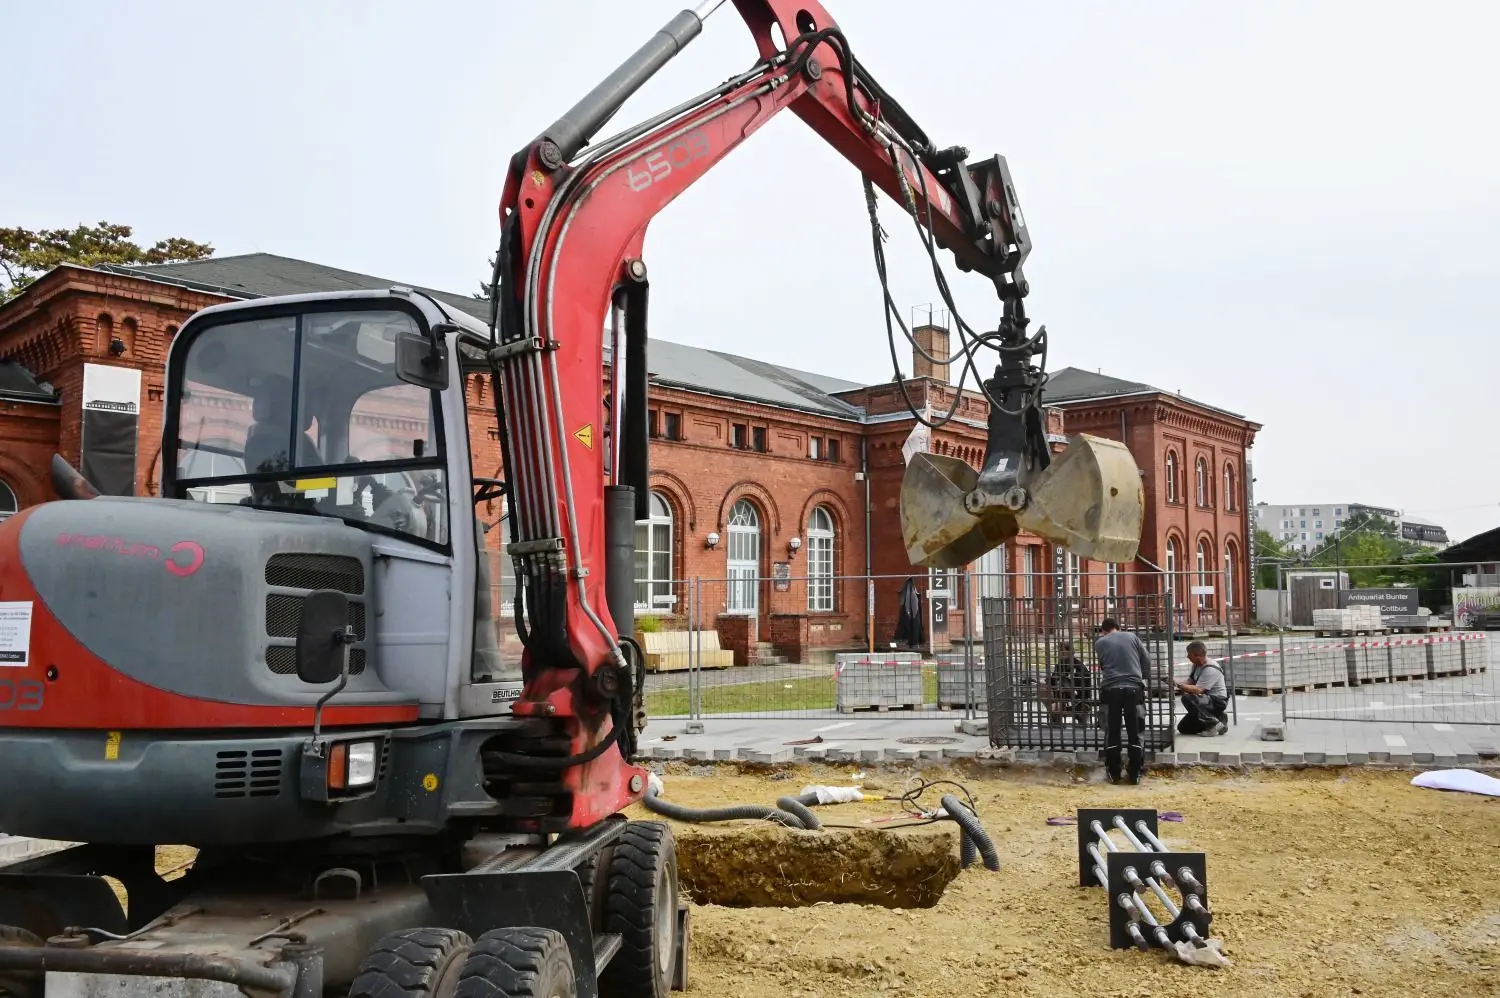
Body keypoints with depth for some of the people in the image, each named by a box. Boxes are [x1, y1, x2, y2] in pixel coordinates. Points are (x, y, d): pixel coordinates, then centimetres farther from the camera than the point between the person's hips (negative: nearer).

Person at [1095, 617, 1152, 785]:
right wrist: (1145, 679, 24)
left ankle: (1114, 774, 10)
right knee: (1135, 732, 7)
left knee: (1112, 733, 7)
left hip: (1110, 689, 0)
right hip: (1133, 688, 0)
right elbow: (1146, 660, 10)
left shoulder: (1099, 643, 11)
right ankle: (1135, 774, 8)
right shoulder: (1131, 637, 10)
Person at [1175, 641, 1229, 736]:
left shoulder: (1211, 670, -24)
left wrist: (1179, 684, -27)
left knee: (1187, 698, -33)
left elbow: (1197, 690, -31)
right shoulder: (1196, 665, 5)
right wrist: (1175, 682, -13)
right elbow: (1189, 682, 5)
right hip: (1206, 700, 9)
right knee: (1183, 728, 5)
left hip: (1217, 702, -9)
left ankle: (1214, 723, -18)